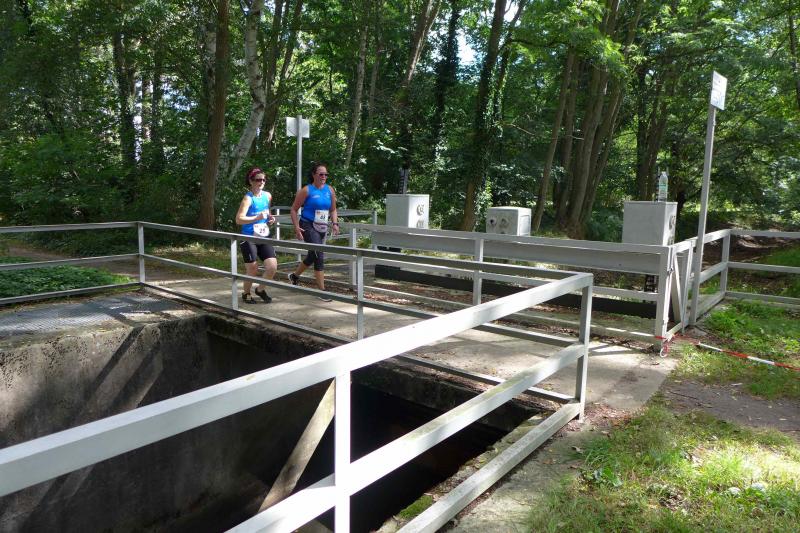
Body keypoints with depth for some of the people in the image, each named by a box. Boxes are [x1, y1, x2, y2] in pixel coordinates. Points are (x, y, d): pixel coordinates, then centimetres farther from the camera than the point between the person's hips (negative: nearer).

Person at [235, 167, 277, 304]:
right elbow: (239, 219, -24)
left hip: (264, 237, 6)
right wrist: (257, 218, -32)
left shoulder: (267, 196, 6)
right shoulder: (248, 198, -13)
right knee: (253, 270, 0)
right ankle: (246, 294, 28)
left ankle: (260, 289, 22)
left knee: (272, 267, -5)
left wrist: (270, 218, 5)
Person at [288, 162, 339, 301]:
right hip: (308, 226, -6)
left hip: (322, 228, 7)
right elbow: (294, 209, -4)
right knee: (319, 256, -14)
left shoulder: (330, 190, 6)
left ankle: (295, 275, 46)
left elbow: (333, 210, 15)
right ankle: (322, 291, -9)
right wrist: (296, 227, -14)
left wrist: (335, 223, -1)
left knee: (313, 256, 19)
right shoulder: (306, 190, -8)